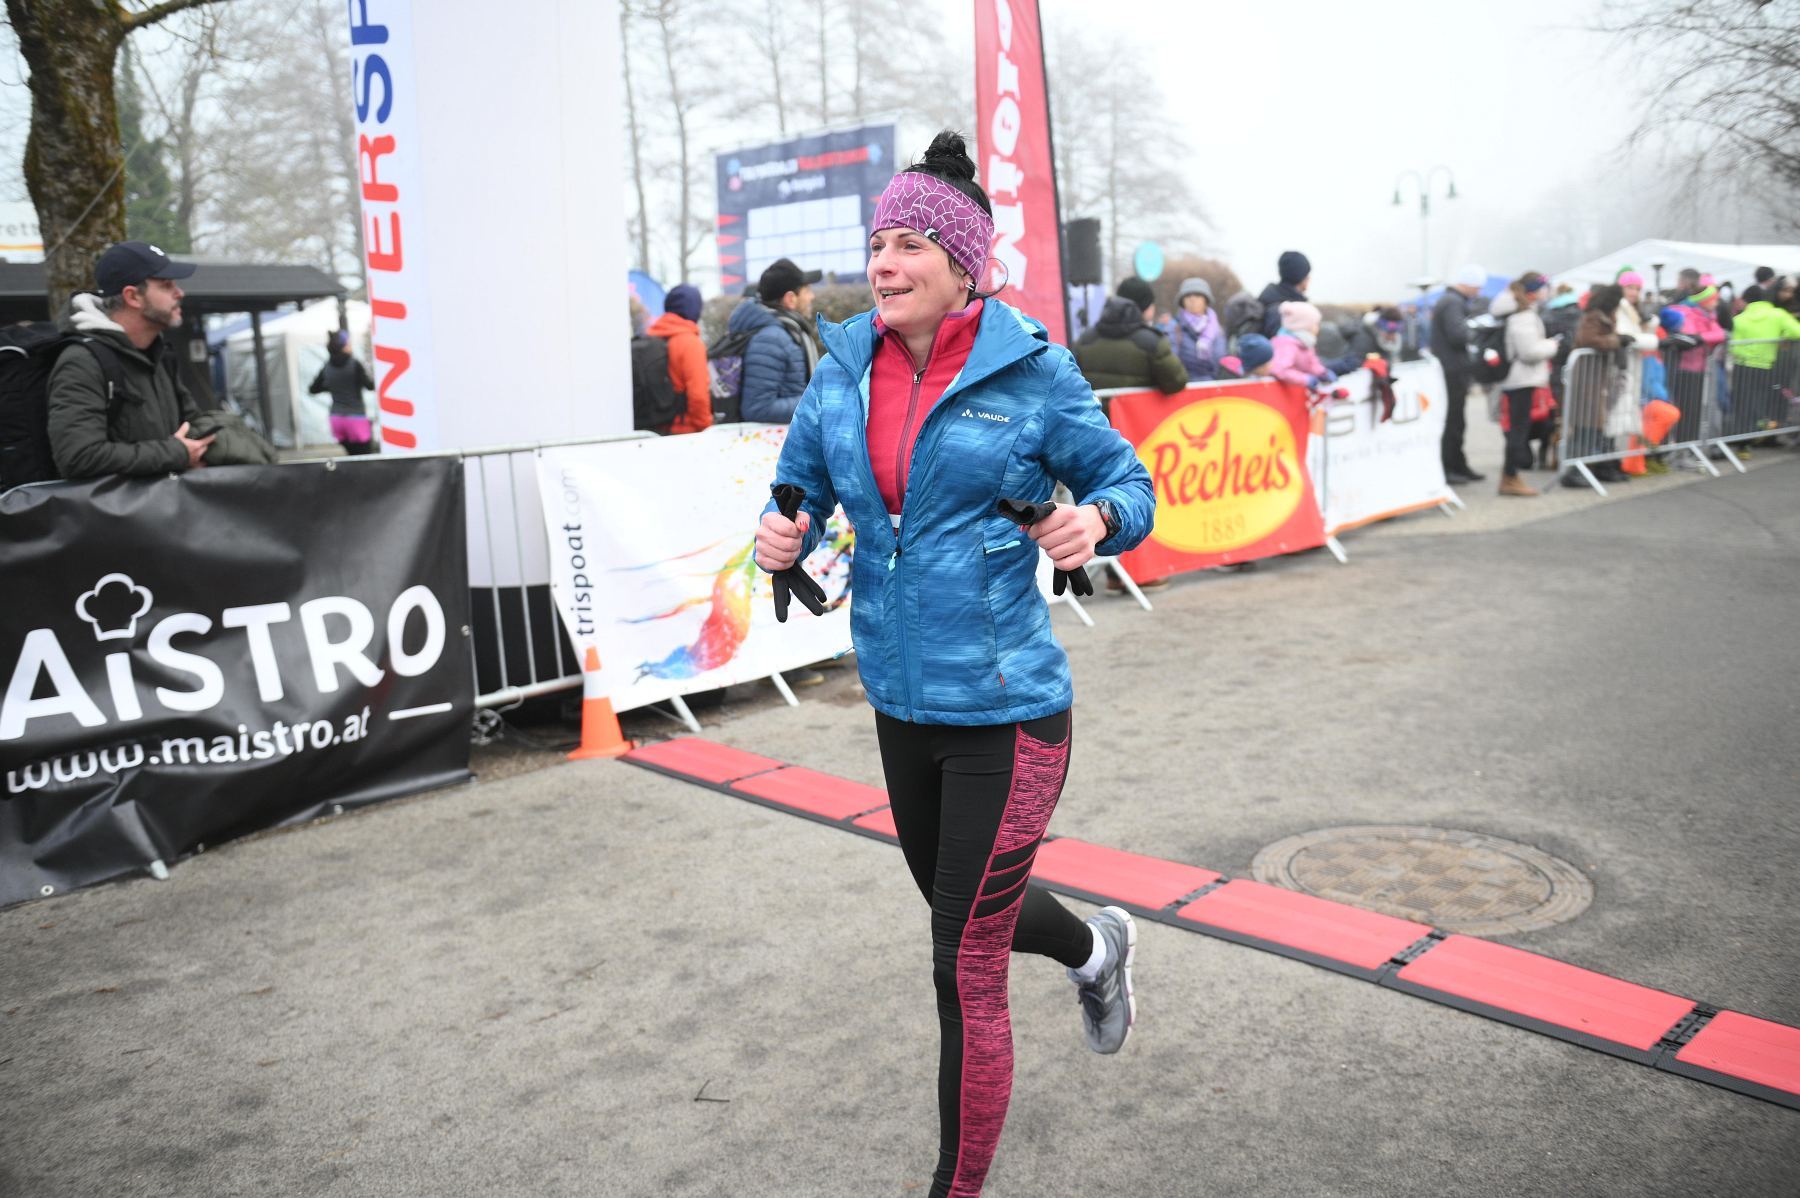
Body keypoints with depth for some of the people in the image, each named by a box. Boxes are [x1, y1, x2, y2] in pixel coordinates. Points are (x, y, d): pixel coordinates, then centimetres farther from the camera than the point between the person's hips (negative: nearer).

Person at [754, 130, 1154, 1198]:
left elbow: (1130, 483, -1)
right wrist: (786, 537, -12)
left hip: (1005, 710, -6)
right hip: (900, 701, 6)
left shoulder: (1031, 371, -10)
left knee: (967, 971, 1)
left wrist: (1095, 520, -24)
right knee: (963, 909, 26)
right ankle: (1096, 950, 59)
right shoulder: (844, 372, 2)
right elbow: (803, 495, 11)